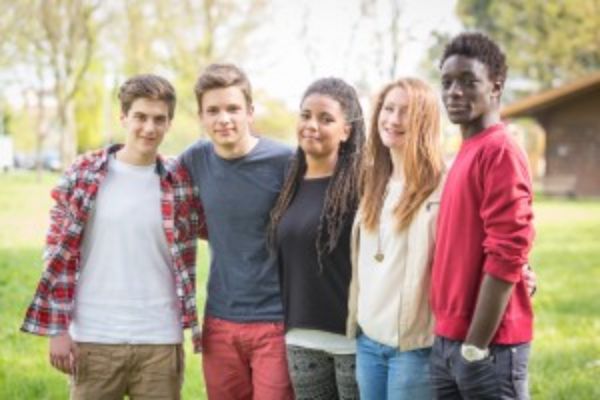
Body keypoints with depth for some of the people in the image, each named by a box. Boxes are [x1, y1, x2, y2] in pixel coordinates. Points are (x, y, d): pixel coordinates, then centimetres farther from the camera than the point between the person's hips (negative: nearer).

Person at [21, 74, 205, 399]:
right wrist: (57, 328, -3)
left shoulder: (181, 182, 3)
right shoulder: (84, 174, 0)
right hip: (94, 339, -1)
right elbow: (59, 256, 1)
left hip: (160, 342, 1)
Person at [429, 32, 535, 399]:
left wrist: (475, 346, -18)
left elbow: (506, 256, -19)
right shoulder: (466, 153, 14)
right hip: (447, 340, 9)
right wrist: (453, 340, 12)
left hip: (488, 343, -9)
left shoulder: (501, 152, -13)